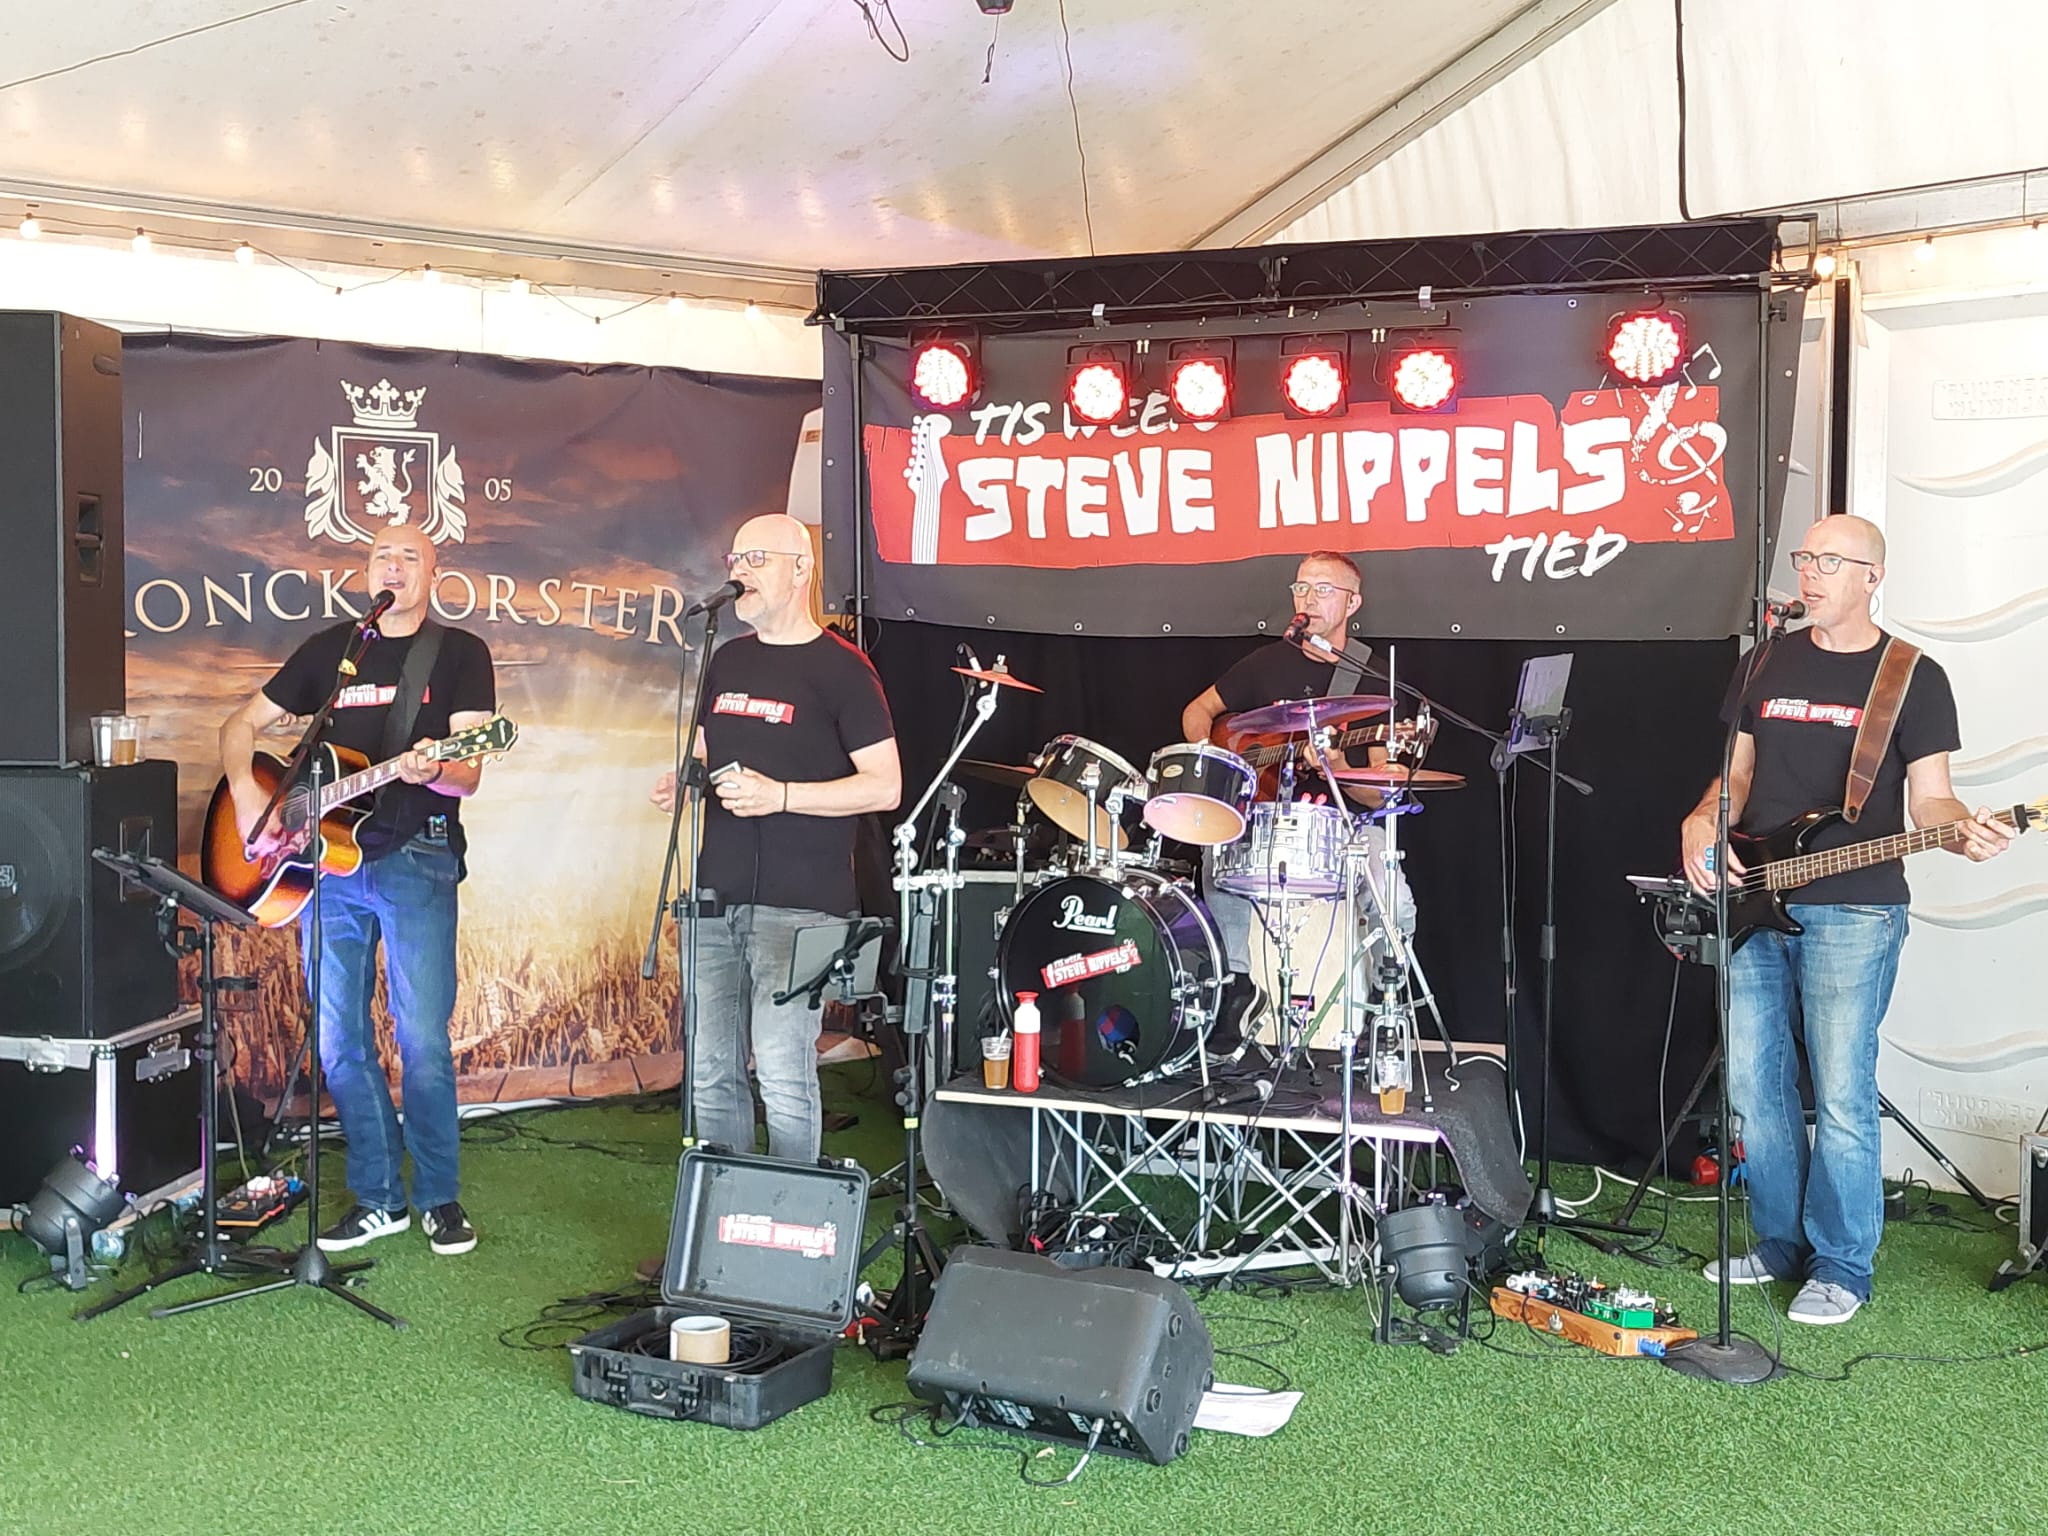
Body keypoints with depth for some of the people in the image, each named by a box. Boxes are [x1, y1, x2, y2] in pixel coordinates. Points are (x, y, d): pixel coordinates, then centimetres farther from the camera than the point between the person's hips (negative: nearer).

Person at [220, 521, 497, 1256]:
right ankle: (378, 1197, 18)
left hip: (415, 858, -4)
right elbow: (241, 724, 19)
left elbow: (468, 775, -5)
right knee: (339, 1041, 6)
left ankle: (439, 1197, 8)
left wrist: (430, 772, -28)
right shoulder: (329, 649, 14)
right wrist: (246, 793, 1)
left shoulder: (460, 653, 3)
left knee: (423, 1037, -8)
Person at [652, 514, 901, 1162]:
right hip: (716, 897, 7)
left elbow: (885, 786, -9)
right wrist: (680, 782, 5)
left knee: (784, 1077, -7)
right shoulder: (727, 660, 16)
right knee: (710, 1073, 9)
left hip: (797, 906, -6)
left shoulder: (839, 668, -5)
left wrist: (780, 795, -19)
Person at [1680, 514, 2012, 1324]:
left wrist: (1964, 830, -24)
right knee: (1753, 1082, 9)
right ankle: (1782, 1241, 24)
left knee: (1841, 1095, -5)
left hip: (1852, 911, -5)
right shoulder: (1771, 662, 13)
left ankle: (1841, 1266, 9)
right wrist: (1702, 824, -4)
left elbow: (1927, 796, -2)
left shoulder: (1913, 677, 0)